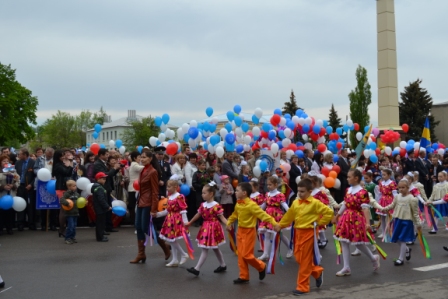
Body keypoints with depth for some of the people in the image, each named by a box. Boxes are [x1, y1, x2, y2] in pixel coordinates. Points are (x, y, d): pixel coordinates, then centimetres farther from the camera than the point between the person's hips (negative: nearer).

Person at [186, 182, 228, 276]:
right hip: (205, 228, 8)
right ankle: (223, 265, 32)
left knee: (205, 249, -5)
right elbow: (198, 215, 18)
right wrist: (189, 223, 27)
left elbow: (222, 217, -16)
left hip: (213, 228, -8)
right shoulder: (203, 205, 5)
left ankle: (197, 269, -2)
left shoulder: (216, 206, -17)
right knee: (215, 248, 18)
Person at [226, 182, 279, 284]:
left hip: (249, 232, -8)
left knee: (246, 255, -6)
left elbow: (262, 214, -26)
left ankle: (261, 267, 20)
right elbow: (235, 214, 22)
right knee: (241, 255, 9)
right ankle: (243, 276, 18)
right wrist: (229, 223, 26)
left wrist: (274, 223, -32)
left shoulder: (251, 204, -22)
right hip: (240, 231, 8)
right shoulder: (238, 204, 2)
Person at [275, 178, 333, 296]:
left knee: (305, 260, 0)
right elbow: (289, 216, 16)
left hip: (309, 233, -6)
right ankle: (317, 272, 33)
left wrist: (319, 223, -9)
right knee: (299, 258, 10)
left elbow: (329, 212, -12)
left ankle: (302, 287, 9)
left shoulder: (315, 203, -12)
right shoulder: (295, 202, 6)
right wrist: (279, 225, 16)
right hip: (298, 232, 6)